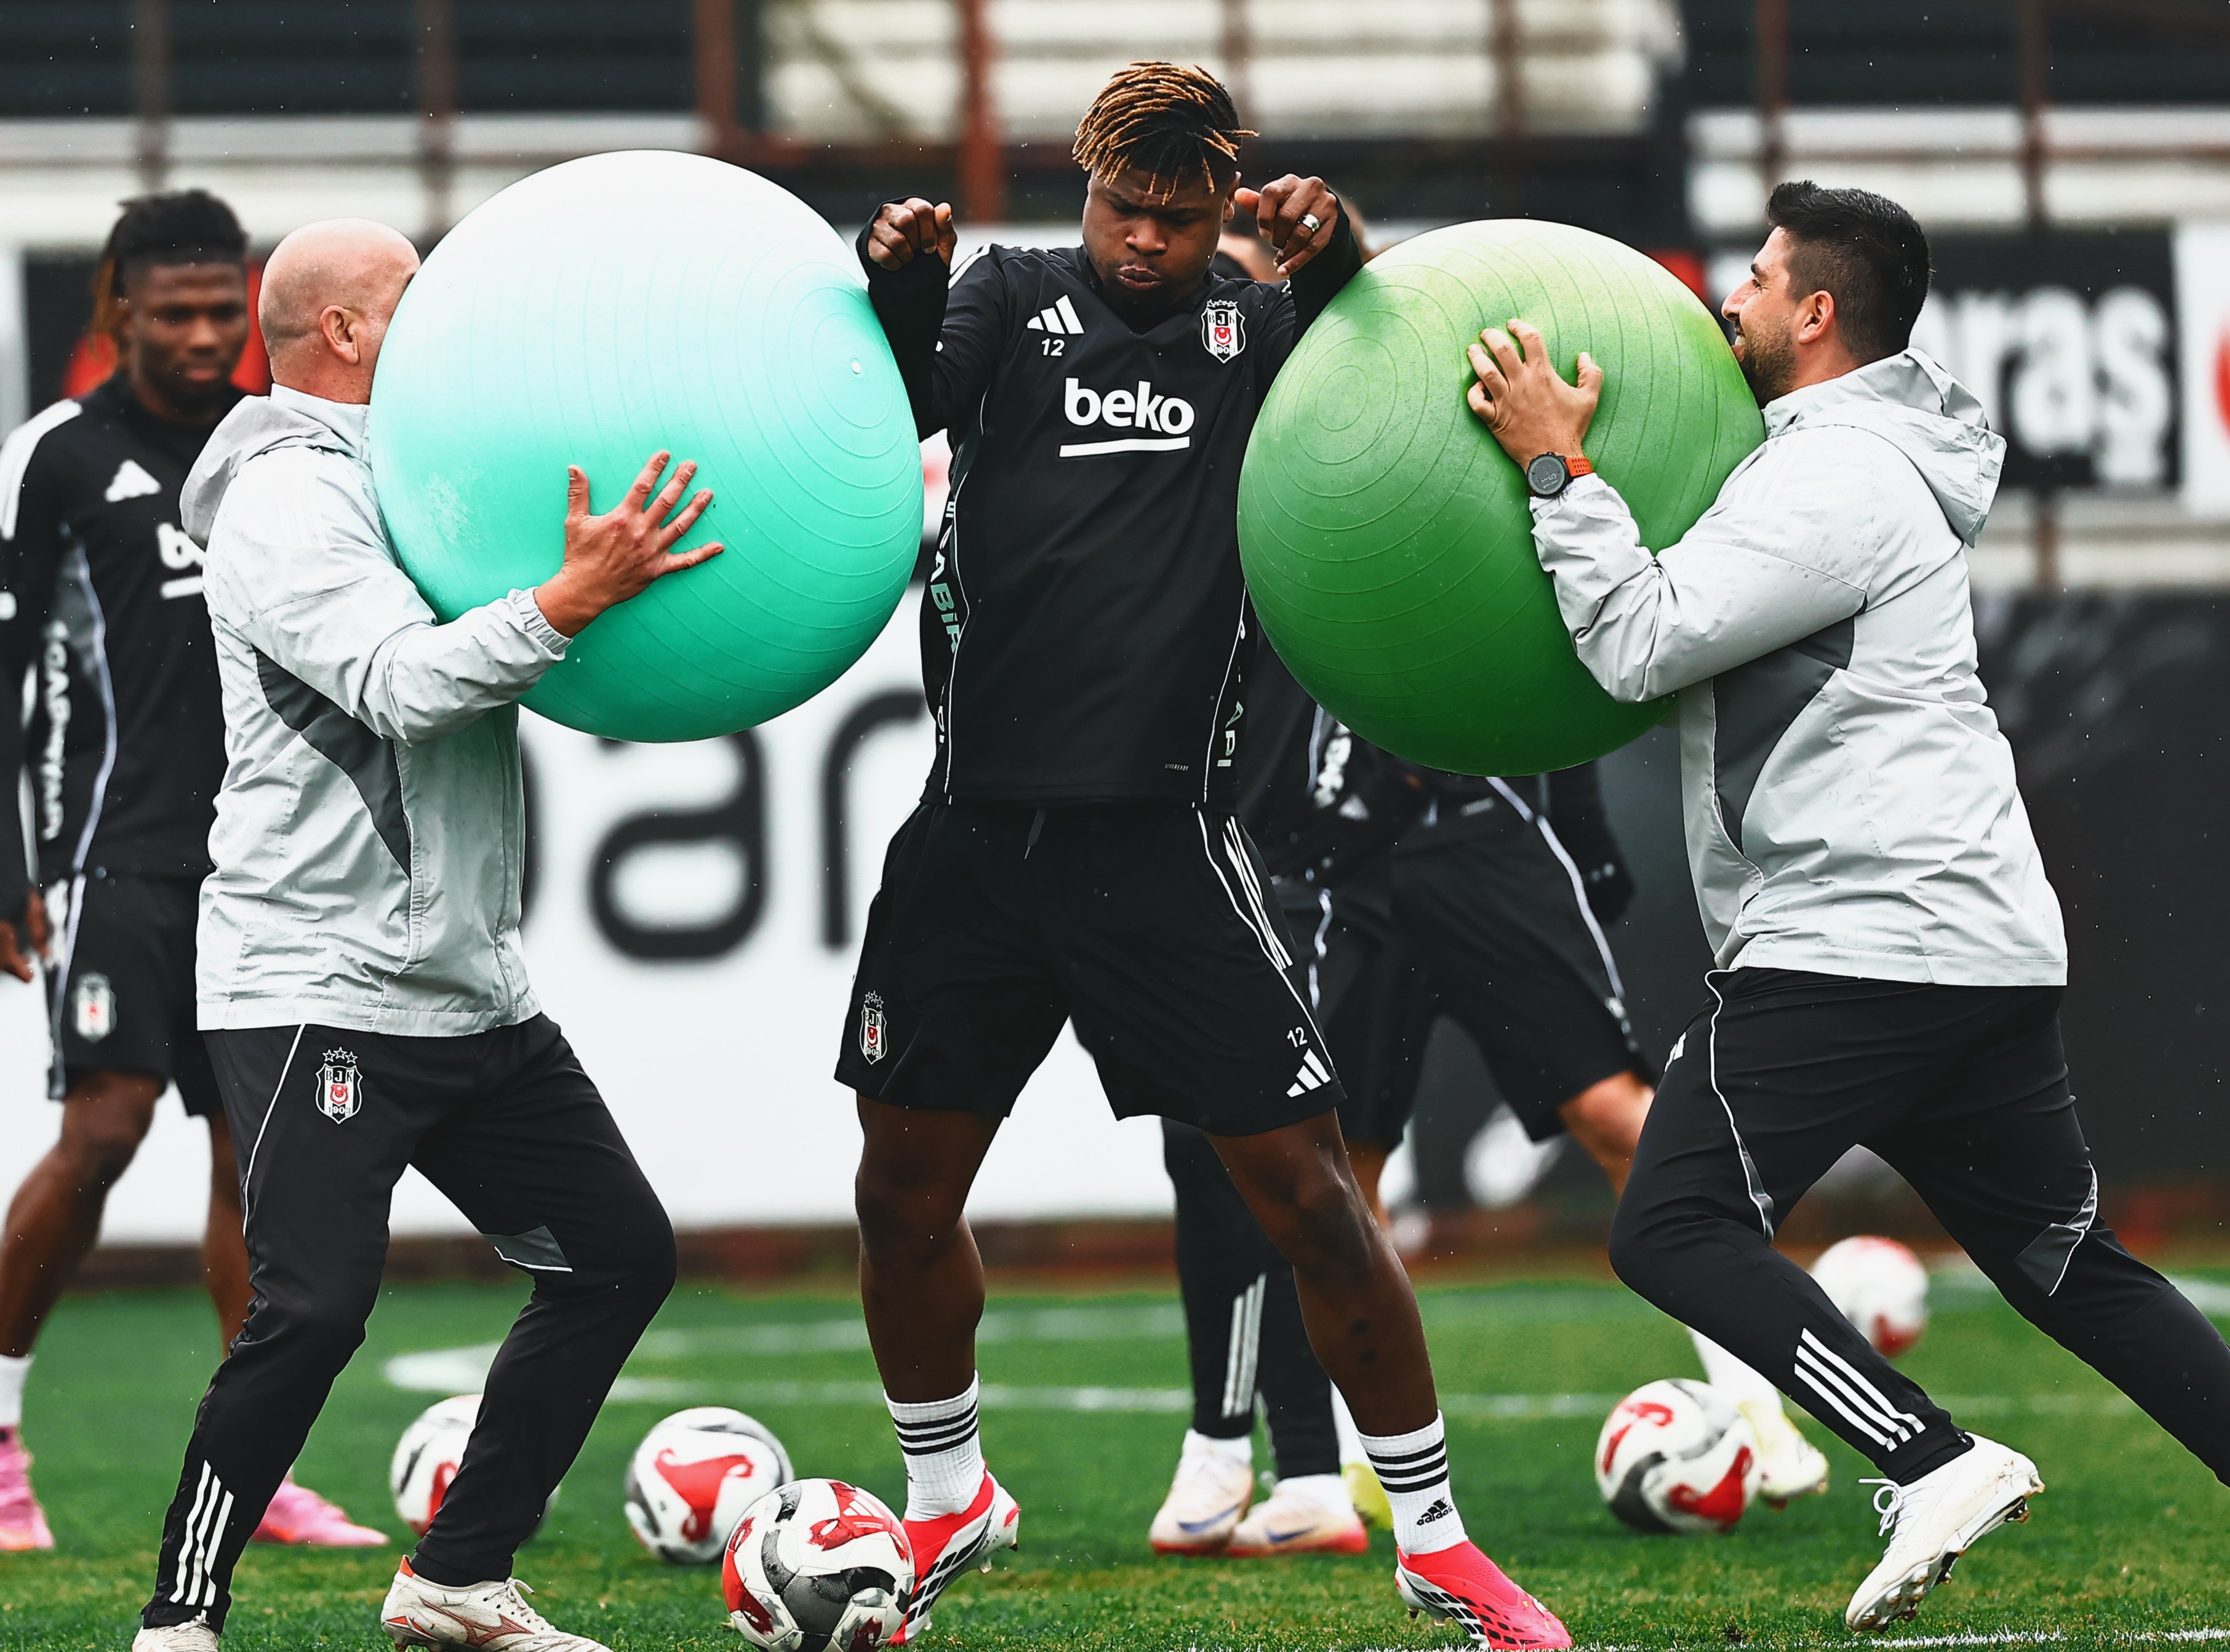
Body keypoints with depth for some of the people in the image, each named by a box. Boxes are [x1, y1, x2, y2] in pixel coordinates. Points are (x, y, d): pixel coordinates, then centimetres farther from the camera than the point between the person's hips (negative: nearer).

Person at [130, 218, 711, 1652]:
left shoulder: (409, 481, 18)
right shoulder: (288, 499, -11)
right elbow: (400, 683, -24)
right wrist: (571, 601, -35)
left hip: (470, 984, 10)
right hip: (319, 984, -10)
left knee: (622, 1252, 9)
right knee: (316, 1307, -18)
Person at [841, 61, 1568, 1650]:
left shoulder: (1259, 332, 7)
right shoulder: (1014, 299, 7)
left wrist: (1337, 260, -25)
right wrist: (901, 286, -27)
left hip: (1160, 834, -1)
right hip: (978, 827, 2)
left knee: (1305, 1183, -5)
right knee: (905, 1187, 7)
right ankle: (948, 1501, 31)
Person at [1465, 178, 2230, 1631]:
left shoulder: (1835, 480, -10)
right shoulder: (1852, 465, 23)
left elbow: (1642, 642, -16)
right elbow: (1689, 629, 26)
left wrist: (1558, 465, -9)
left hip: (1856, 939, -10)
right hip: (1989, 950, 10)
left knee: (1676, 1228, -9)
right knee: (2070, 1266, 11)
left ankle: (1936, 1463, -17)